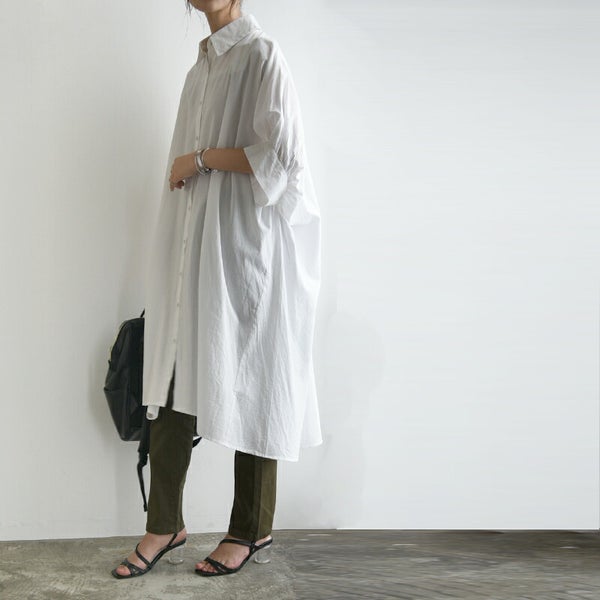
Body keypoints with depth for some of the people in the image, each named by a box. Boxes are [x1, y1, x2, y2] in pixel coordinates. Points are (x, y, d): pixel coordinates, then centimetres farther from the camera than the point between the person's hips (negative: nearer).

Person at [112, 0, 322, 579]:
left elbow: (279, 156, -15)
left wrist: (202, 157, -11)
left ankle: (252, 528, 17)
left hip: (242, 249, -7)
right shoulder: (202, 67, 18)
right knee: (172, 382, 6)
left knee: (246, 384, 2)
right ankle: (164, 523, 17)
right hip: (191, 251, 7)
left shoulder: (261, 55, -5)